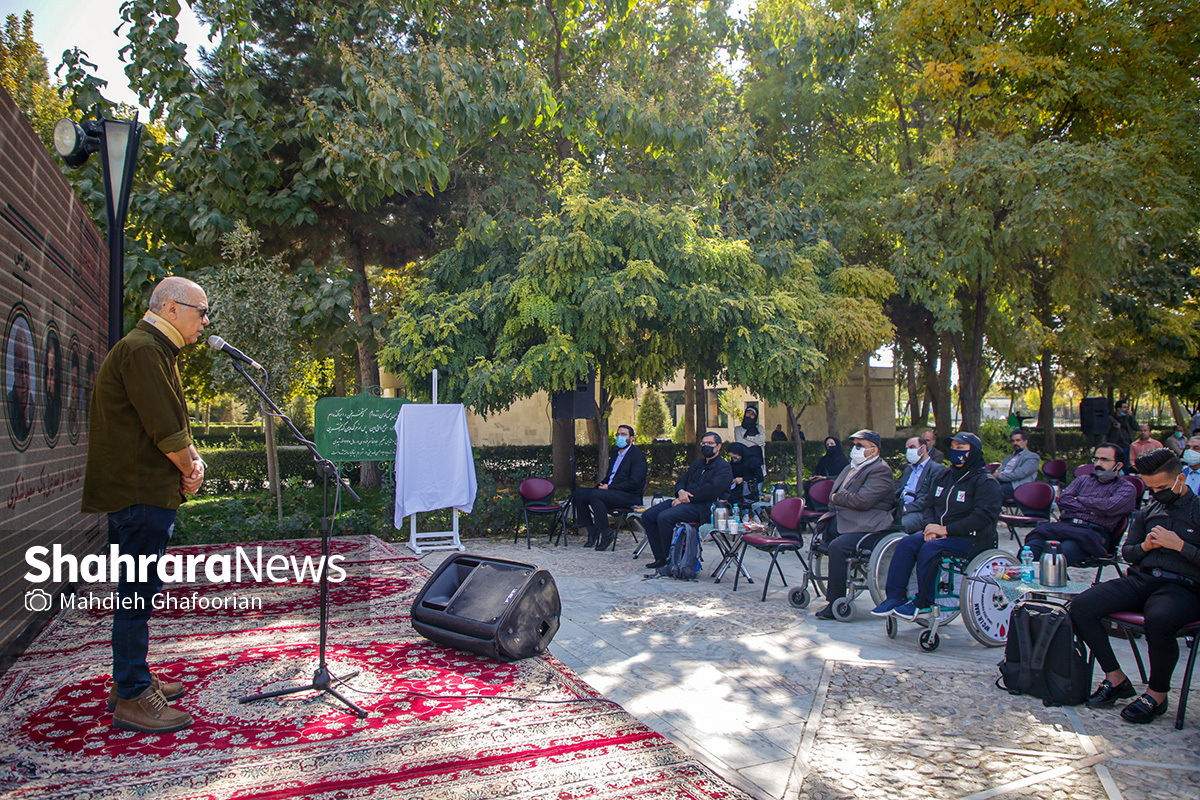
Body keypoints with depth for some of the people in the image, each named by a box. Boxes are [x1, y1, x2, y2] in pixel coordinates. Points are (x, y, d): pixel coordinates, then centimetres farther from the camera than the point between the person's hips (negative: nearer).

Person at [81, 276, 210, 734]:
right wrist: (190, 465, -6)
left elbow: (173, 424, 18)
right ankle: (132, 699, 3)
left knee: (138, 590, 18)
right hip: (140, 493, -11)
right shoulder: (142, 350, -16)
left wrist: (191, 459, 2)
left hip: (146, 493, 11)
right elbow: (165, 428, -21)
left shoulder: (155, 350, 18)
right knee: (139, 592, -5)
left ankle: (130, 679, 30)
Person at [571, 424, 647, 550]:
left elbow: (634, 483, -16)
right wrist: (603, 485, 1)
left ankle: (606, 533, -21)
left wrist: (609, 487, -16)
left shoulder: (638, 455, -7)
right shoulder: (616, 453, 21)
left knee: (595, 495, -32)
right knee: (579, 494, -8)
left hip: (629, 496, -9)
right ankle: (592, 531, -4)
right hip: (610, 491, 9)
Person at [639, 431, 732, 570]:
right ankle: (660, 558, -5)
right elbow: (681, 481, 22)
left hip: (702, 507, -9)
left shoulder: (724, 467, -2)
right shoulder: (697, 464, 26)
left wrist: (684, 499, -14)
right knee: (647, 516, -7)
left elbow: (709, 491, -15)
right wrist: (681, 491, -4)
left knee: (664, 517, -30)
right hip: (684, 500, 9)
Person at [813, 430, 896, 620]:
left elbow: (862, 500, -19)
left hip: (867, 526, -10)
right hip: (840, 520, 10)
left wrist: (837, 497, -3)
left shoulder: (880, 471, -6)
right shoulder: (851, 468, 24)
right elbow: (833, 495, 21)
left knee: (838, 546, -31)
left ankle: (835, 604, -25)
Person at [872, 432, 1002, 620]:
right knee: (906, 544, -17)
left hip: (971, 538, -7)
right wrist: (931, 527, -5)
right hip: (943, 533, 7)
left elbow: (982, 516, -20)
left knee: (930, 548, -32)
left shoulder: (985, 482, -8)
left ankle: (923, 604, -19)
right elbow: (931, 506, 18)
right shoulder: (945, 477, 16)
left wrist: (946, 529, -23)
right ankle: (895, 597, -16)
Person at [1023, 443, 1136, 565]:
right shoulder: (1083, 480, 31)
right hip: (1065, 525, 4)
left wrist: (1078, 499, 10)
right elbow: (1062, 499, 13)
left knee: (1067, 548, -39)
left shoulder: (1126, 488, 17)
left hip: (1094, 532, -4)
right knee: (1034, 544, -30)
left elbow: (1107, 507, -4)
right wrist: (1088, 508, -1)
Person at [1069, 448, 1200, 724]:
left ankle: (1157, 693, -14)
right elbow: (1126, 552, 23)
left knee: (1159, 621, -40)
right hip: (1139, 580, 6)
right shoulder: (1148, 511, 19)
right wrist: (1144, 546, 3)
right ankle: (1116, 678, -4)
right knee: (1080, 605, -17)